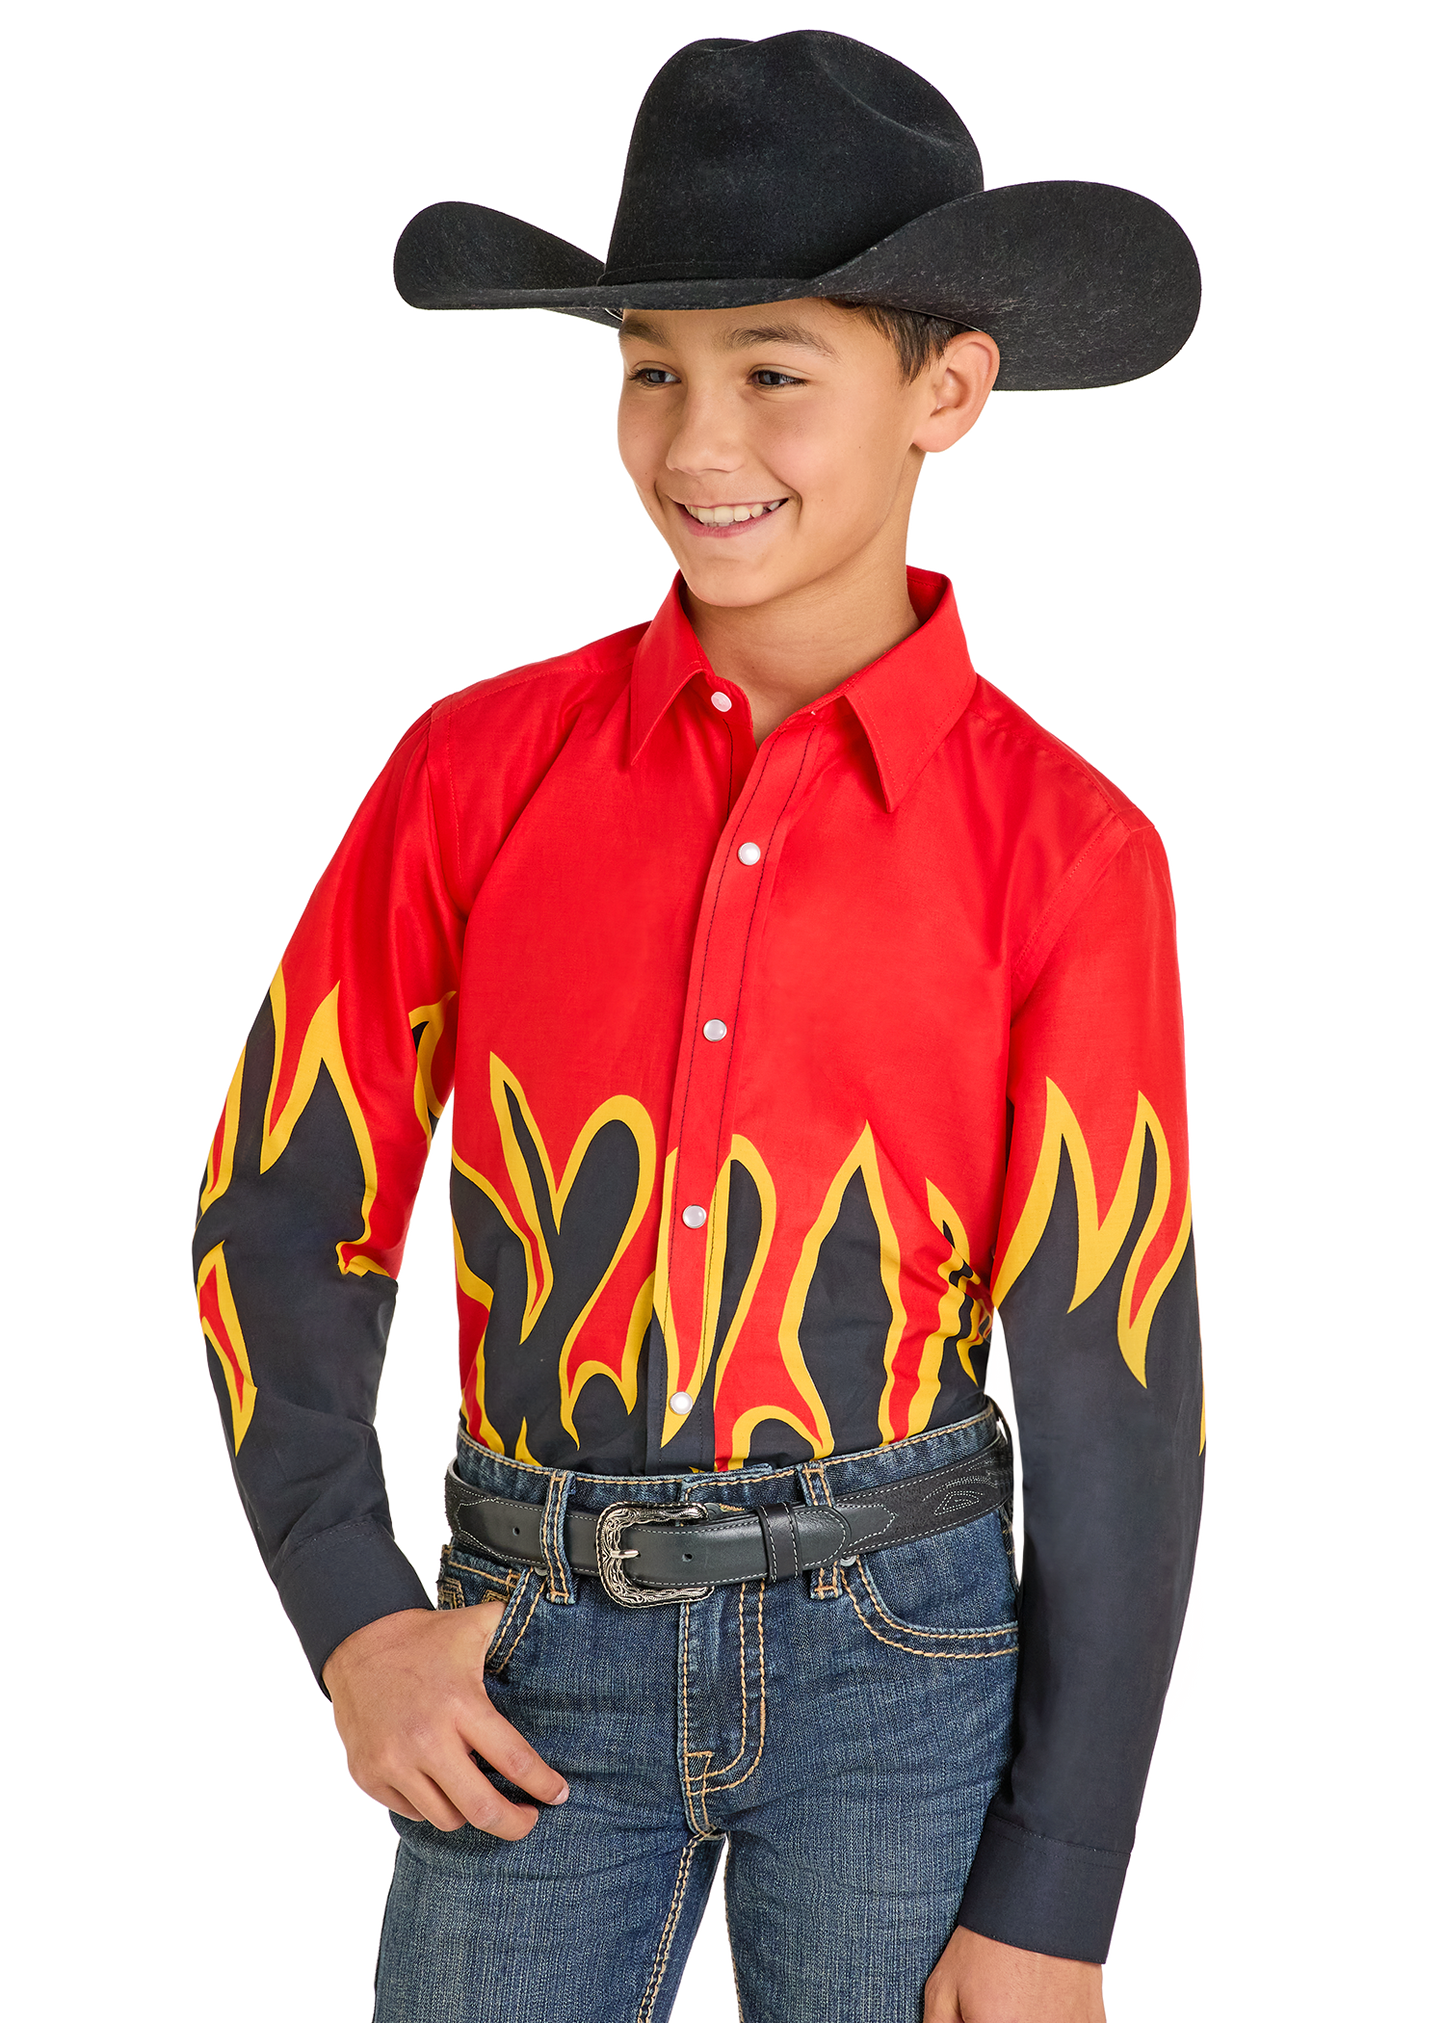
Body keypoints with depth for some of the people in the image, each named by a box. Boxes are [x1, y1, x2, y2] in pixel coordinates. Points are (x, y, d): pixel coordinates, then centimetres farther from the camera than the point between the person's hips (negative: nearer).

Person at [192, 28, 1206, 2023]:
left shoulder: (1064, 849, -6)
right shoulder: (480, 767, -2)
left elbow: (1118, 1384, -5)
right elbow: (284, 1213, 5)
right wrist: (351, 1618, -6)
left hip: (904, 1654, -1)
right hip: (534, 1666, 1)